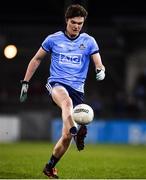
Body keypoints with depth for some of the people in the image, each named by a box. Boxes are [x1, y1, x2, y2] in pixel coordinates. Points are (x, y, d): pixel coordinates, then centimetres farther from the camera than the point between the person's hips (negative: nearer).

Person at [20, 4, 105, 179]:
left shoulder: (89, 41, 6)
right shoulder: (53, 39, 5)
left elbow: (99, 64, -1)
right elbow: (36, 59, 16)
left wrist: (100, 70, -26)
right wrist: (25, 82, 12)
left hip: (77, 89, 2)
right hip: (56, 83, -2)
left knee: (66, 136, -1)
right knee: (67, 101, -40)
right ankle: (76, 133, -63)